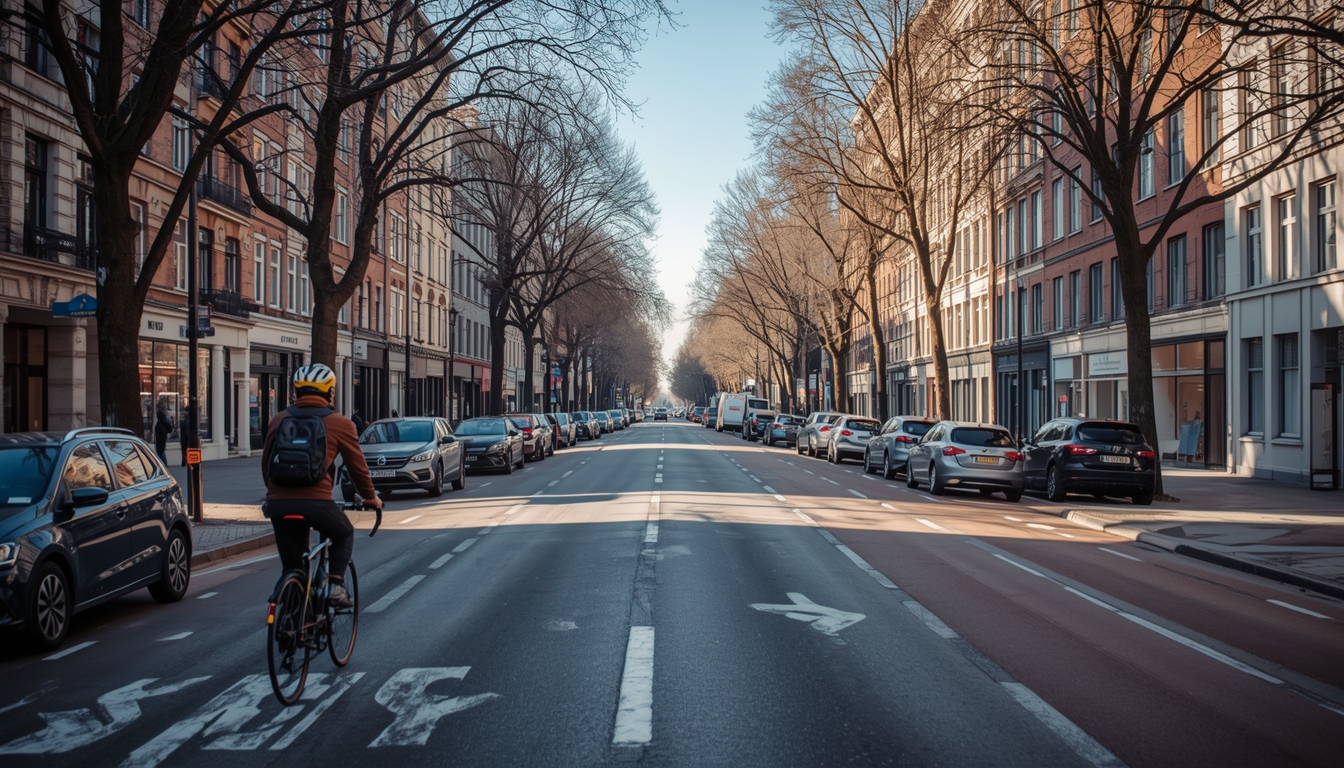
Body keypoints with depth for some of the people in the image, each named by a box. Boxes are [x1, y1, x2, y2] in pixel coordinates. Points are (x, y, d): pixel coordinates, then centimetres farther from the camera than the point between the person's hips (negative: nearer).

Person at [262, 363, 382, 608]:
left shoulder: (278, 420, 15)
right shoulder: (340, 424, 4)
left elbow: (266, 464, 23)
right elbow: (357, 466, 11)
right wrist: (371, 498, 27)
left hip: (278, 504, 3)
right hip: (317, 502, -3)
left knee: (292, 567, 18)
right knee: (344, 534, 27)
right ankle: (336, 586, 10)